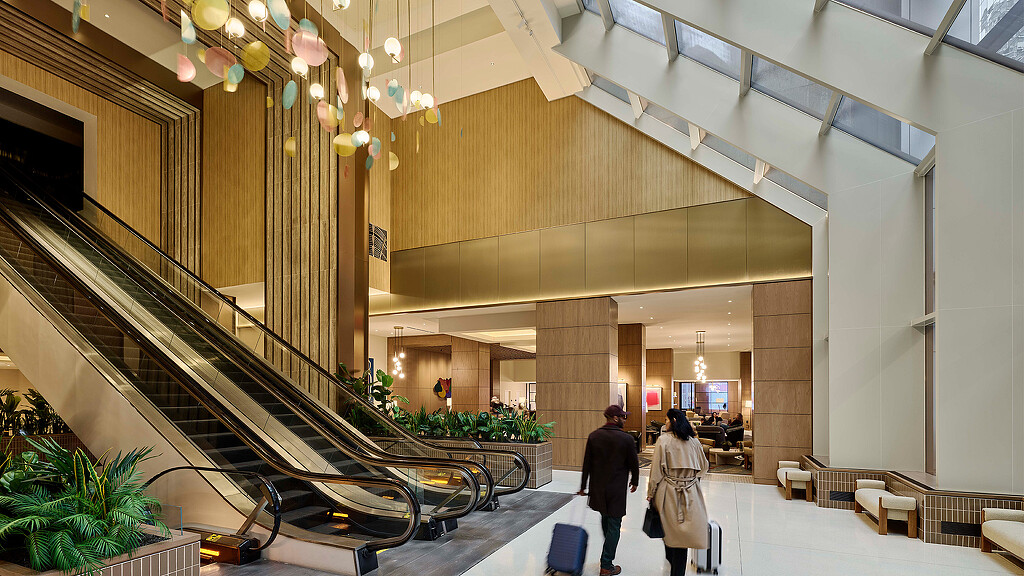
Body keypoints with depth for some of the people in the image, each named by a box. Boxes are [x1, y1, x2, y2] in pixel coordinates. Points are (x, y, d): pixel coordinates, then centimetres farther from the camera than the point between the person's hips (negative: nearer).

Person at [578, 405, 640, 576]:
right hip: (617, 489, -4)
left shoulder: (593, 436, -3)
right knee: (614, 525, 5)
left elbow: (587, 463, 1)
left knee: (605, 518, 24)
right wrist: (634, 482, 15)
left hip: (597, 487, 5)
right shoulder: (626, 439, -14)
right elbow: (633, 463, -4)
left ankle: (608, 552, 41)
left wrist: (583, 486, 10)